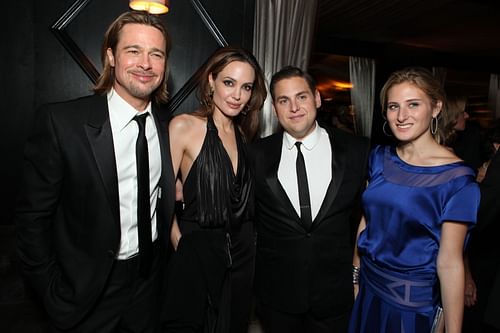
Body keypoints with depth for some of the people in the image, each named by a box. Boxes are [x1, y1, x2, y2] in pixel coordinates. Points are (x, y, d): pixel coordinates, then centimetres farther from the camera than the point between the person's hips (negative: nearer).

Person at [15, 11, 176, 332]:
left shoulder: (167, 129, -4)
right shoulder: (61, 121, -18)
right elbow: (33, 215, -12)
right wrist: (52, 292, -9)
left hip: (148, 282, 4)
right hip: (86, 291, -3)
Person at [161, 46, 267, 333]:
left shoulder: (243, 135, 6)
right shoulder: (184, 126, -10)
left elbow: (243, 199, 10)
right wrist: (180, 242, -16)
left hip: (242, 255, 6)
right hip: (197, 252, -5)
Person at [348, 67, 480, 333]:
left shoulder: (456, 179, -18)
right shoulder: (379, 157, -4)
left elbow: (449, 263, -17)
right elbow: (366, 219, 3)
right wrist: (355, 274, 7)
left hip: (414, 302, -4)